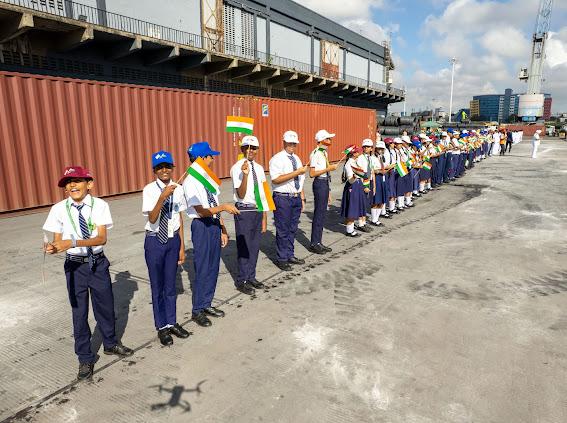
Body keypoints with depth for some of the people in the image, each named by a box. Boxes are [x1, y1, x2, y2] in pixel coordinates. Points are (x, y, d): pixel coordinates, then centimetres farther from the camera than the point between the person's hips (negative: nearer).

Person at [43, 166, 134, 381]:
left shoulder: (100, 205, -11)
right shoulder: (59, 209, -7)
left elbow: (101, 238, -18)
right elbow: (57, 240, -4)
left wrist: (74, 242, -32)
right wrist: (53, 248, -27)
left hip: (98, 263, 0)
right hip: (75, 265, 0)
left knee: (105, 306, 16)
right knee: (79, 312, 10)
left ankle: (111, 343, 43)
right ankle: (85, 358, 30)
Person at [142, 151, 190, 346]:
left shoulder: (178, 189, -3)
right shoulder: (150, 190, -12)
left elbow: (179, 218, 3)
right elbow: (152, 218, -22)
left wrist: (182, 246, 6)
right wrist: (163, 196, -35)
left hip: (173, 239, 3)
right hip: (155, 241, -3)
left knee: (171, 284, 15)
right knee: (157, 285, 10)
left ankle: (172, 322, 33)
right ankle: (162, 327, 27)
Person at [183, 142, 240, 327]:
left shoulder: (208, 178, 8)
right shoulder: (191, 182, -15)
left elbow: (215, 208, 11)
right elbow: (202, 211, -19)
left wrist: (223, 230, 12)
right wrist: (223, 207, -25)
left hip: (214, 225, 8)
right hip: (202, 227, -8)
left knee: (213, 268, 16)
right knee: (202, 269, 2)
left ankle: (206, 305, 33)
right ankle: (197, 310, 20)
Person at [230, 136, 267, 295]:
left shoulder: (259, 168, 7)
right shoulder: (237, 168, -11)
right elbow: (241, 195, -18)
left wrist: (264, 217, 12)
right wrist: (245, 174, -32)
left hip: (258, 210, 6)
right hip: (244, 211, -6)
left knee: (255, 246, 15)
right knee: (244, 246, 2)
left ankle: (251, 277, 31)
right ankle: (242, 281, 18)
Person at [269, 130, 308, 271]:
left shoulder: (296, 158, 14)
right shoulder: (277, 159, -9)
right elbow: (276, 179, -22)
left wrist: (302, 198, 14)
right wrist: (297, 172, -23)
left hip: (296, 197, 7)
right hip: (283, 198, -7)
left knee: (293, 229, 15)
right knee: (283, 230, 0)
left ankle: (290, 255, 29)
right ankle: (281, 259, 12)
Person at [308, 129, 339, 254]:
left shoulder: (324, 153, 14)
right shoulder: (316, 154, -13)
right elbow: (312, 174, -18)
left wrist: (328, 192, 18)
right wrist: (328, 168, -18)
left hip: (326, 183, 9)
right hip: (320, 184, -9)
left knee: (322, 213, 12)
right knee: (318, 214, -4)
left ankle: (318, 242, 21)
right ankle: (314, 244, 6)